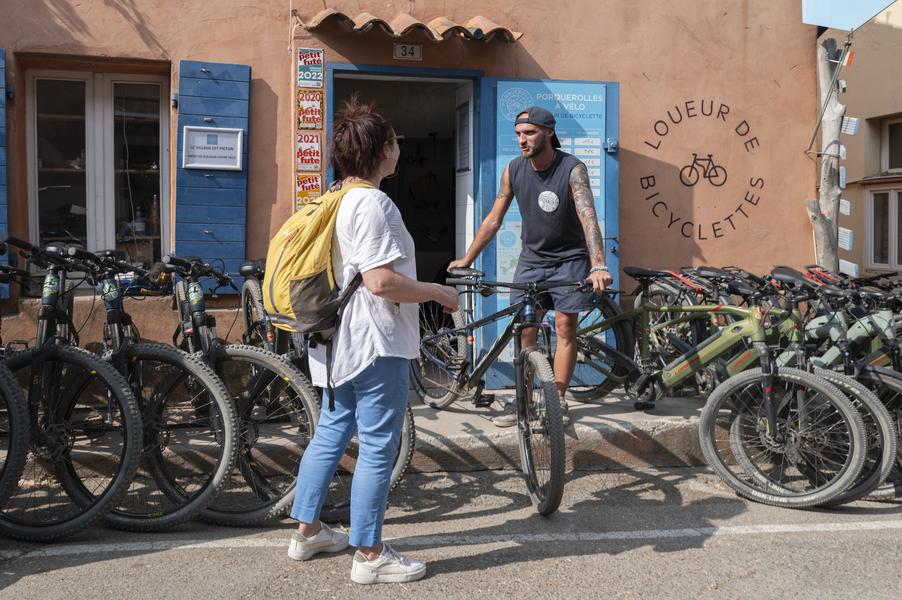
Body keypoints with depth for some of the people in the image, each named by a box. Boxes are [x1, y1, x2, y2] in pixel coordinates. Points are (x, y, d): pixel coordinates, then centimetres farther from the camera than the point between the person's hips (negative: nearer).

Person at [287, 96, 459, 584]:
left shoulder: (335, 200, 13)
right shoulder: (373, 203, -19)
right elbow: (381, 281, -26)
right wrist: (438, 292, -13)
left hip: (341, 342, 10)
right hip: (375, 343, -10)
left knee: (330, 433, 18)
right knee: (378, 448, -1)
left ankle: (307, 532, 30)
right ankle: (369, 555, 10)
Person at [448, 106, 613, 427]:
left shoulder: (572, 169, -18)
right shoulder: (513, 170, -5)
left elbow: (588, 217, -31)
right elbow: (494, 219, 3)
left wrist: (598, 265, -44)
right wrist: (467, 259, 4)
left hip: (569, 259, -3)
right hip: (531, 258, 4)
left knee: (565, 327, -2)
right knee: (526, 330, 3)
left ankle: (558, 401, 8)